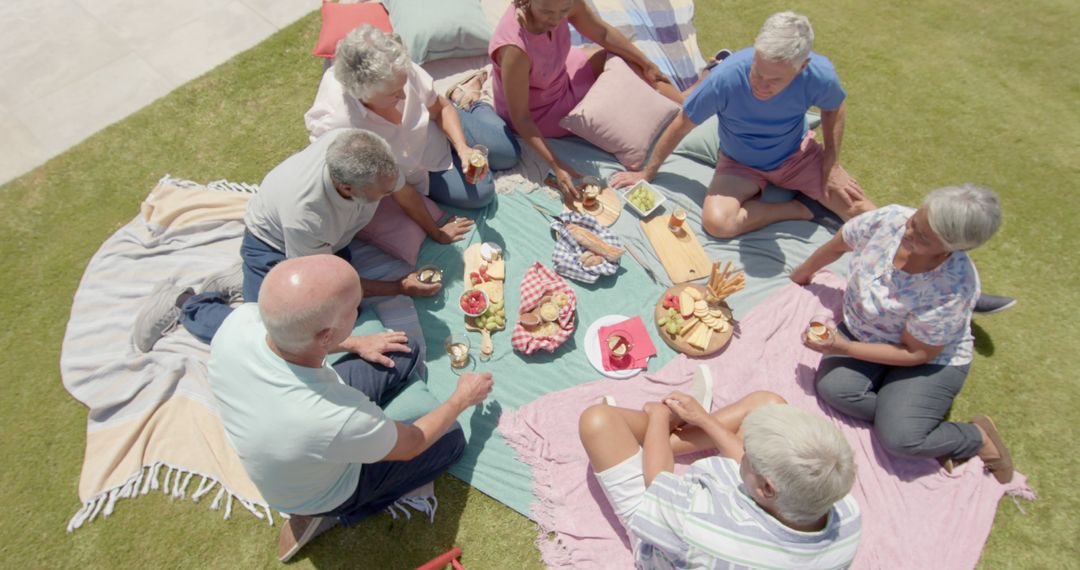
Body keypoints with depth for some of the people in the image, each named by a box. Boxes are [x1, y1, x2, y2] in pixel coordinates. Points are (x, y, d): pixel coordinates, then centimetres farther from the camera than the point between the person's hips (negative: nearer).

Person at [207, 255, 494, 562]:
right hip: (323, 489, -5)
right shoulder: (339, 421, -44)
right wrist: (462, 398, -6)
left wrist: (355, 343, 0)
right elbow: (411, 444, -20)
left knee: (406, 351, 5)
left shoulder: (240, 319, -31)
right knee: (452, 437, 11)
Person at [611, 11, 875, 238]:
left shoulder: (819, 74, -27)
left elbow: (834, 108, -2)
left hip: (799, 154, 1)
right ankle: (805, 206, -10)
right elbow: (681, 126, -19)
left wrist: (832, 167, -9)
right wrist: (647, 173, -10)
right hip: (741, 164, -1)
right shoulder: (725, 77, -34)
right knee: (716, 222, -32)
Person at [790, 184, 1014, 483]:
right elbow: (838, 245, 0)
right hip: (862, 330, 4)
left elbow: (917, 353, -21)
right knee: (833, 386, -25)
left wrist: (844, 348, -26)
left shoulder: (956, 288, -32)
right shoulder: (891, 219, -21)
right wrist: (803, 273, 16)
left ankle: (980, 438, 10)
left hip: (932, 358, -4)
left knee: (898, 438, -20)